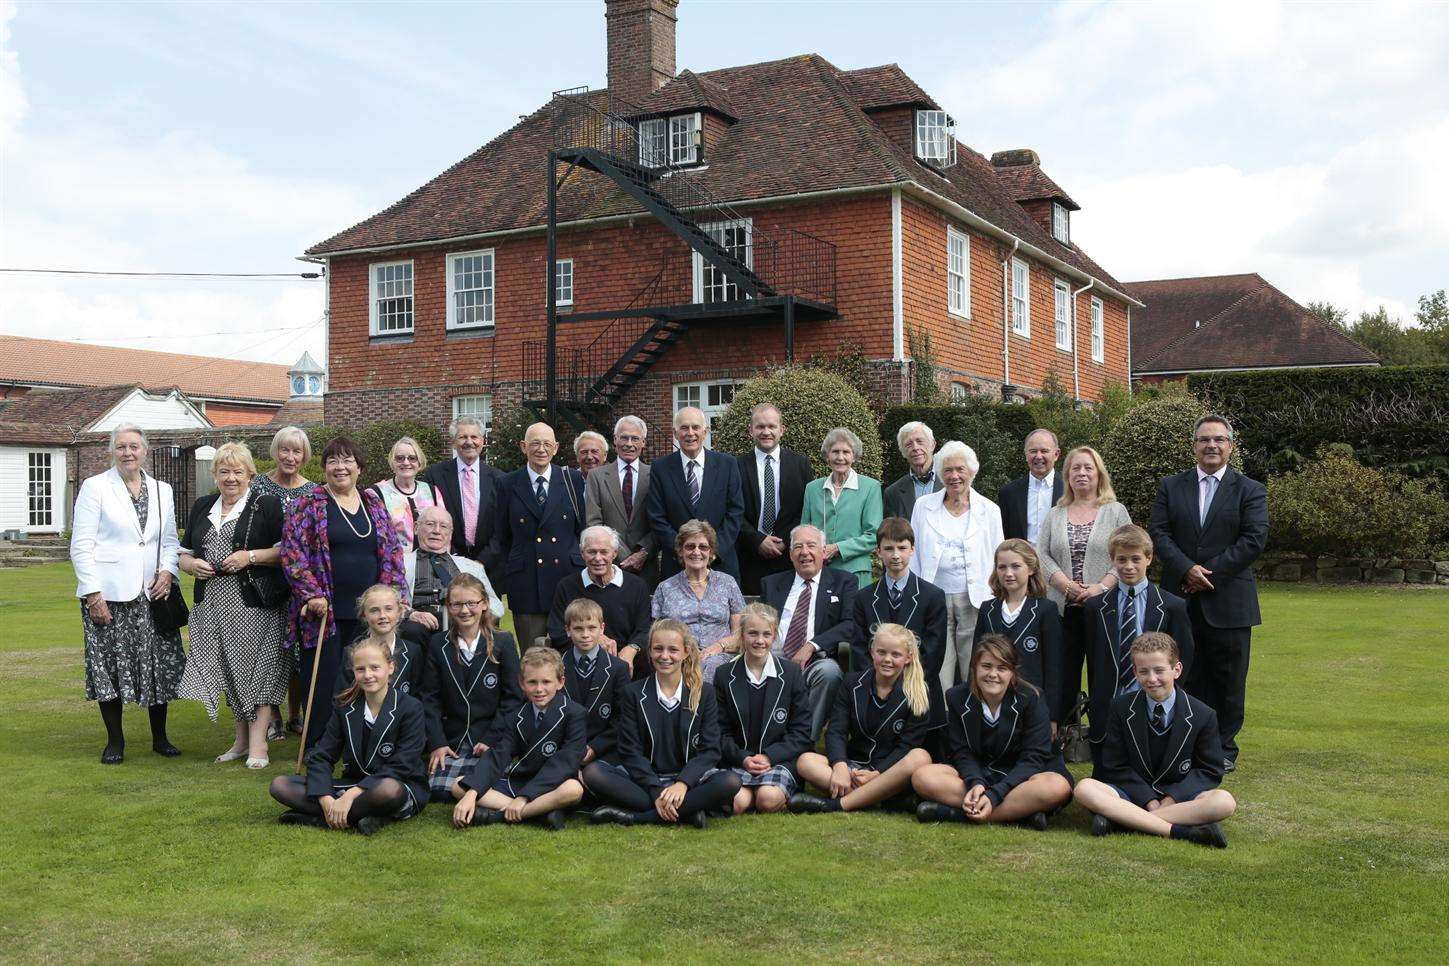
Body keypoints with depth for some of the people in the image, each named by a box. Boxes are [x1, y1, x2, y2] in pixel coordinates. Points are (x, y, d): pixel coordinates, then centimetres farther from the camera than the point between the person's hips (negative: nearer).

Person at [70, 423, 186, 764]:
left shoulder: (162, 490, 12)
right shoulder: (95, 487, -1)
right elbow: (81, 545, -4)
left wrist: (168, 571, -2)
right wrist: (93, 593, -11)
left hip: (154, 594, 4)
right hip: (108, 595, -4)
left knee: (162, 665, 4)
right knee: (109, 667, 1)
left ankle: (160, 737, 19)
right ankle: (115, 741, 15)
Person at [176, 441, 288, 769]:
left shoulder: (267, 506, -1)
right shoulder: (201, 508, 16)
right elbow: (184, 554, 20)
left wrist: (251, 557, -16)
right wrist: (193, 564, -2)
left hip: (256, 604, -5)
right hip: (213, 606, 5)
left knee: (256, 668, -6)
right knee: (230, 670, 9)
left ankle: (258, 742, -3)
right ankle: (242, 738, 19)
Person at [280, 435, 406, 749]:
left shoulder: (374, 504, 14)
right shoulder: (309, 505, 0)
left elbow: (393, 551, 14)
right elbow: (292, 551, -8)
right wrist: (312, 594, -15)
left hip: (367, 614, 4)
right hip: (324, 613, -4)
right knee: (322, 686, -3)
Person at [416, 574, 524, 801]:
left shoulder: (503, 642, 0)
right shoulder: (438, 644, 6)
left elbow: (513, 697, -1)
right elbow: (429, 698, 4)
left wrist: (491, 740, -9)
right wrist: (436, 743, -6)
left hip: (491, 739, -2)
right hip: (451, 739, 2)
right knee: (438, 789, -18)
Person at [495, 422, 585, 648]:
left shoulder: (573, 480, 6)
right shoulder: (507, 484, 5)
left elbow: (584, 528, 9)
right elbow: (502, 536, 10)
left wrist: (582, 568, 5)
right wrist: (509, 573, 6)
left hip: (568, 578, 1)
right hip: (526, 584, 0)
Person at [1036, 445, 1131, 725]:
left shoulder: (1116, 512, 7)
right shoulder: (1054, 515, 14)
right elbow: (1042, 555, 5)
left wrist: (1102, 587, -14)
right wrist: (1066, 586, -10)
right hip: (1063, 609, 2)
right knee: (1063, 678, 0)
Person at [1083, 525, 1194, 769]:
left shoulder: (1173, 607, 1)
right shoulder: (1097, 607, 6)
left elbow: (1183, 660, 3)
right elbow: (1093, 659, 8)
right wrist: (1095, 707, 4)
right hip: (1108, 710, 2)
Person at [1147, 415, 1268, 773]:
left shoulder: (1250, 490, 3)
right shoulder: (1170, 487, 9)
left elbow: (1254, 539, -7)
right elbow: (1158, 532, 0)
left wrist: (1208, 572, -13)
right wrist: (1187, 569, -15)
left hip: (1229, 602, -1)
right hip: (1181, 600, 2)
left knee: (1228, 679, 5)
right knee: (1188, 677, 6)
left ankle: (1224, 748, 17)